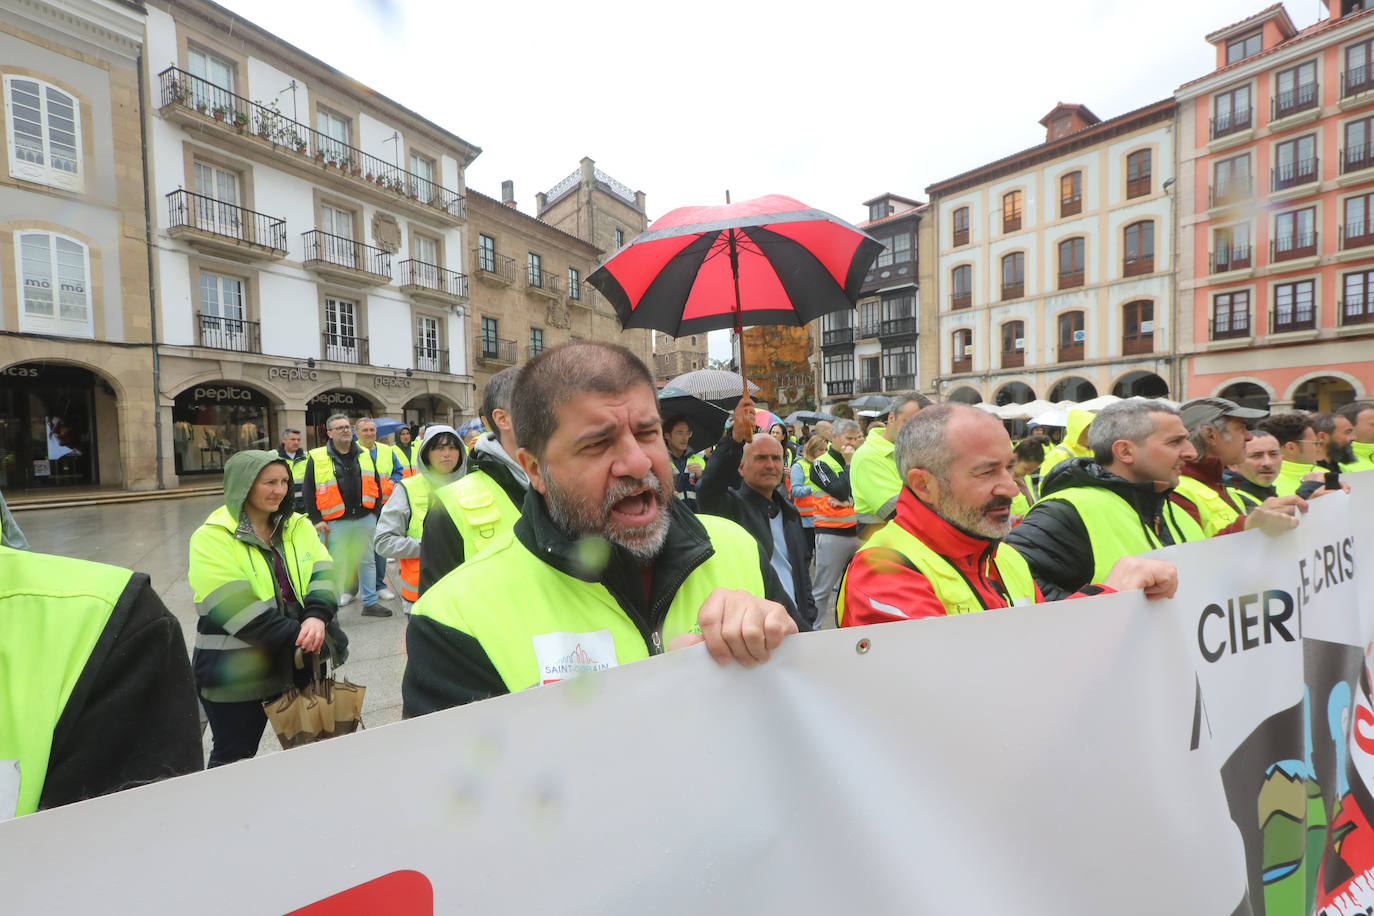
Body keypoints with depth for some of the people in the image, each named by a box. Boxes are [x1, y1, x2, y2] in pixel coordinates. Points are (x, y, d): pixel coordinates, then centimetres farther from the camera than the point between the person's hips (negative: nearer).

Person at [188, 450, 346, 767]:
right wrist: (298, 636, -23)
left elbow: (323, 574, -4)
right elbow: (234, 608, -20)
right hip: (237, 675, -4)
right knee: (235, 759, 13)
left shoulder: (299, 527, 6)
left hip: (297, 666, 5)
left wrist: (317, 617, -24)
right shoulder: (212, 538, -10)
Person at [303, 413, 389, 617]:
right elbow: (308, 490, -1)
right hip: (335, 523, -3)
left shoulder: (365, 455, 10)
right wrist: (316, 519, -6)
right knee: (335, 565, 4)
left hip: (365, 519, 4)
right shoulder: (317, 458, -1)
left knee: (367, 561, 12)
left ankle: (370, 603, 24)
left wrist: (376, 511, 7)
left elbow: (376, 484, 14)